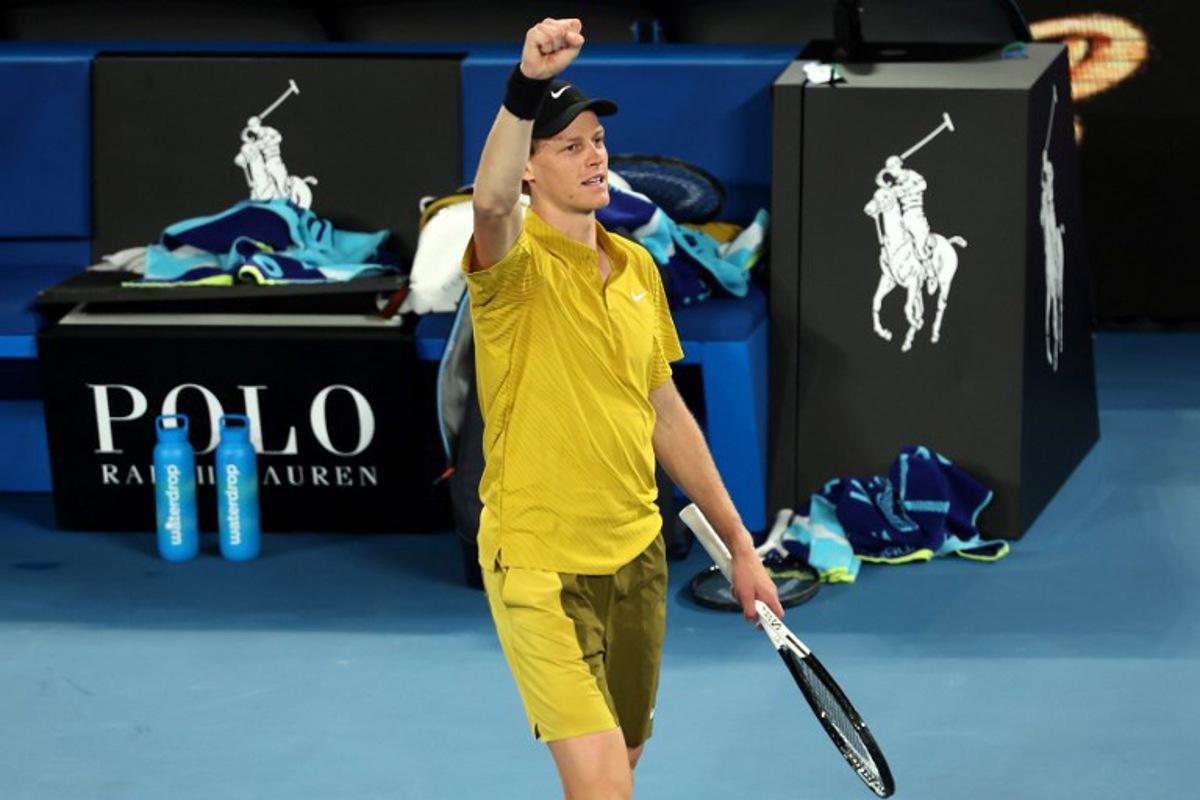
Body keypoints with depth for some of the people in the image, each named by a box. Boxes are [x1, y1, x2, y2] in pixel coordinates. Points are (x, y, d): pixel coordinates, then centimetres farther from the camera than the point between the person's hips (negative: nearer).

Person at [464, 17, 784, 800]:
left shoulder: (638, 266, 7)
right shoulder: (518, 264, -13)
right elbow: (492, 203, -38)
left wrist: (739, 542, 16)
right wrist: (527, 88, -55)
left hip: (637, 553, 7)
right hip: (541, 564, -7)